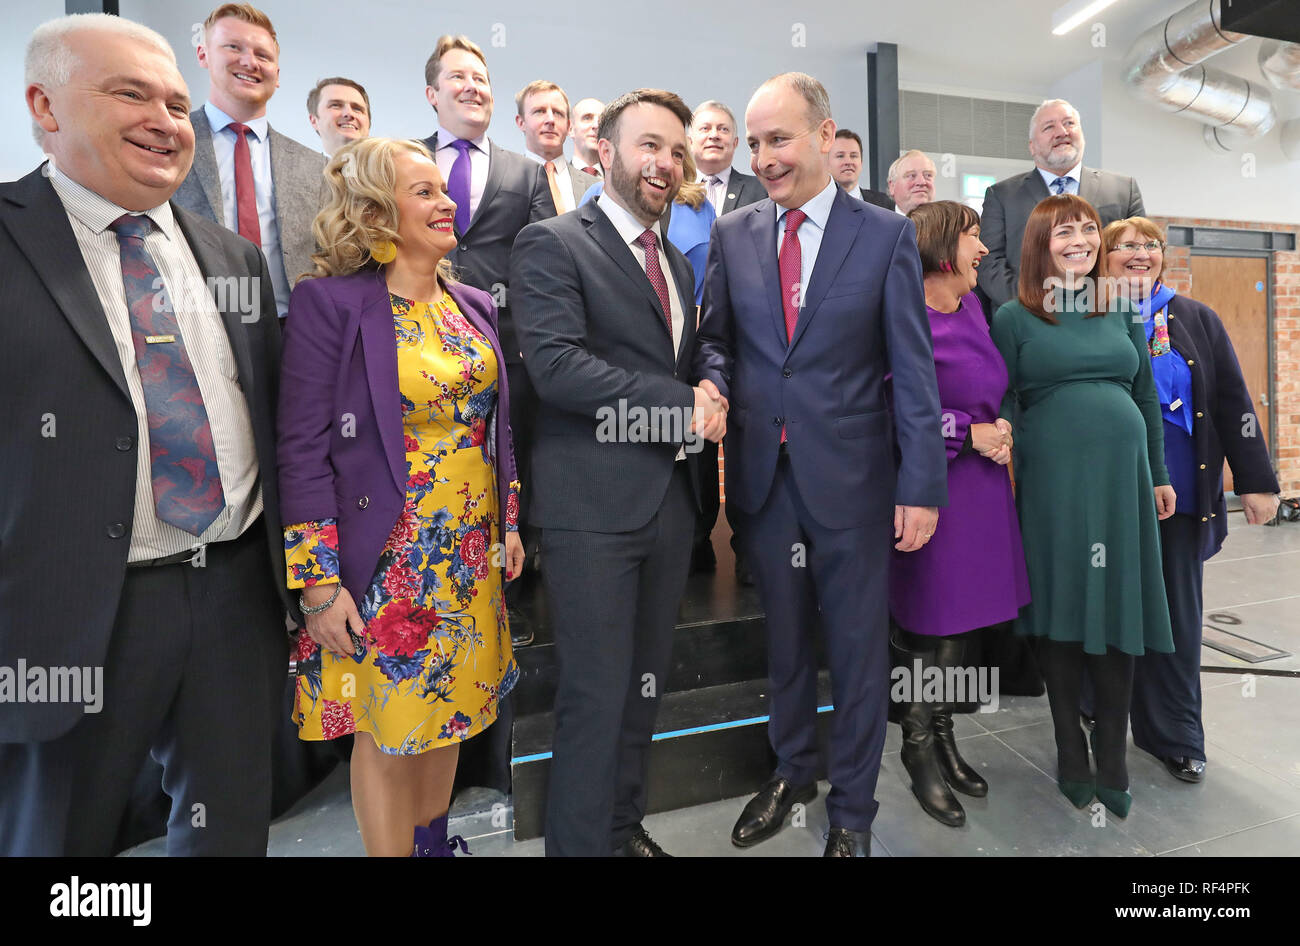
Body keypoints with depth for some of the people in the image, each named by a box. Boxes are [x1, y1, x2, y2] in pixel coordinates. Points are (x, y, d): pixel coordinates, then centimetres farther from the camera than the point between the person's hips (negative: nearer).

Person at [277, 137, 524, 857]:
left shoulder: (474, 306, 8)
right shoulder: (329, 303, -10)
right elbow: (302, 450, -13)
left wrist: (510, 524, 9)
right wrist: (321, 582, -14)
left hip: (470, 553, 6)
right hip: (388, 558, -6)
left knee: (449, 707, 20)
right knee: (388, 725, 10)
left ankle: (434, 841, 43)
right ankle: (392, 848, 34)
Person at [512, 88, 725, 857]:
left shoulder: (679, 262, 19)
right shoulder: (552, 244, -3)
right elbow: (556, 363, -17)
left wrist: (704, 406, 0)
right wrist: (680, 404, -15)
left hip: (671, 499, 7)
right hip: (594, 503, -7)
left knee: (646, 684, 16)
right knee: (596, 694, 1)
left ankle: (625, 825, 35)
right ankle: (581, 841, 22)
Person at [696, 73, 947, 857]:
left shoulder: (887, 234, -1)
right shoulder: (732, 234, 7)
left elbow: (913, 369, -4)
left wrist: (923, 486, -9)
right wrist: (713, 381, -12)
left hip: (851, 477, -2)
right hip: (765, 473, 3)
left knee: (859, 650, 11)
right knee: (784, 638, 18)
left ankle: (853, 809, 33)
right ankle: (793, 771, 42)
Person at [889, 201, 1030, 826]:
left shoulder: (971, 307, 12)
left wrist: (999, 434, 4)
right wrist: (967, 432, -14)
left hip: (980, 484, 8)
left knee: (961, 622, 15)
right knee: (928, 625, 3)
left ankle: (944, 737, 33)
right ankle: (919, 751, 23)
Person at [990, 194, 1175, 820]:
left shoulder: (1121, 312, 15)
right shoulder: (1014, 318, 2)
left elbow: (1147, 397, 17)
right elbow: (999, 409, 0)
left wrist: (1159, 476, 15)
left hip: (1122, 476, 4)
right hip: (1051, 480, -4)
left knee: (1119, 614, 6)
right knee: (1061, 615, 4)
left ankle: (1113, 766, 22)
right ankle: (1071, 758, 20)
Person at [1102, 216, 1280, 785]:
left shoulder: (1196, 320, 8)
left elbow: (1233, 403, 6)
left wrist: (1256, 481, 2)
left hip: (1180, 493, 2)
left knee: (1176, 612, 8)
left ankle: (1175, 735, 22)